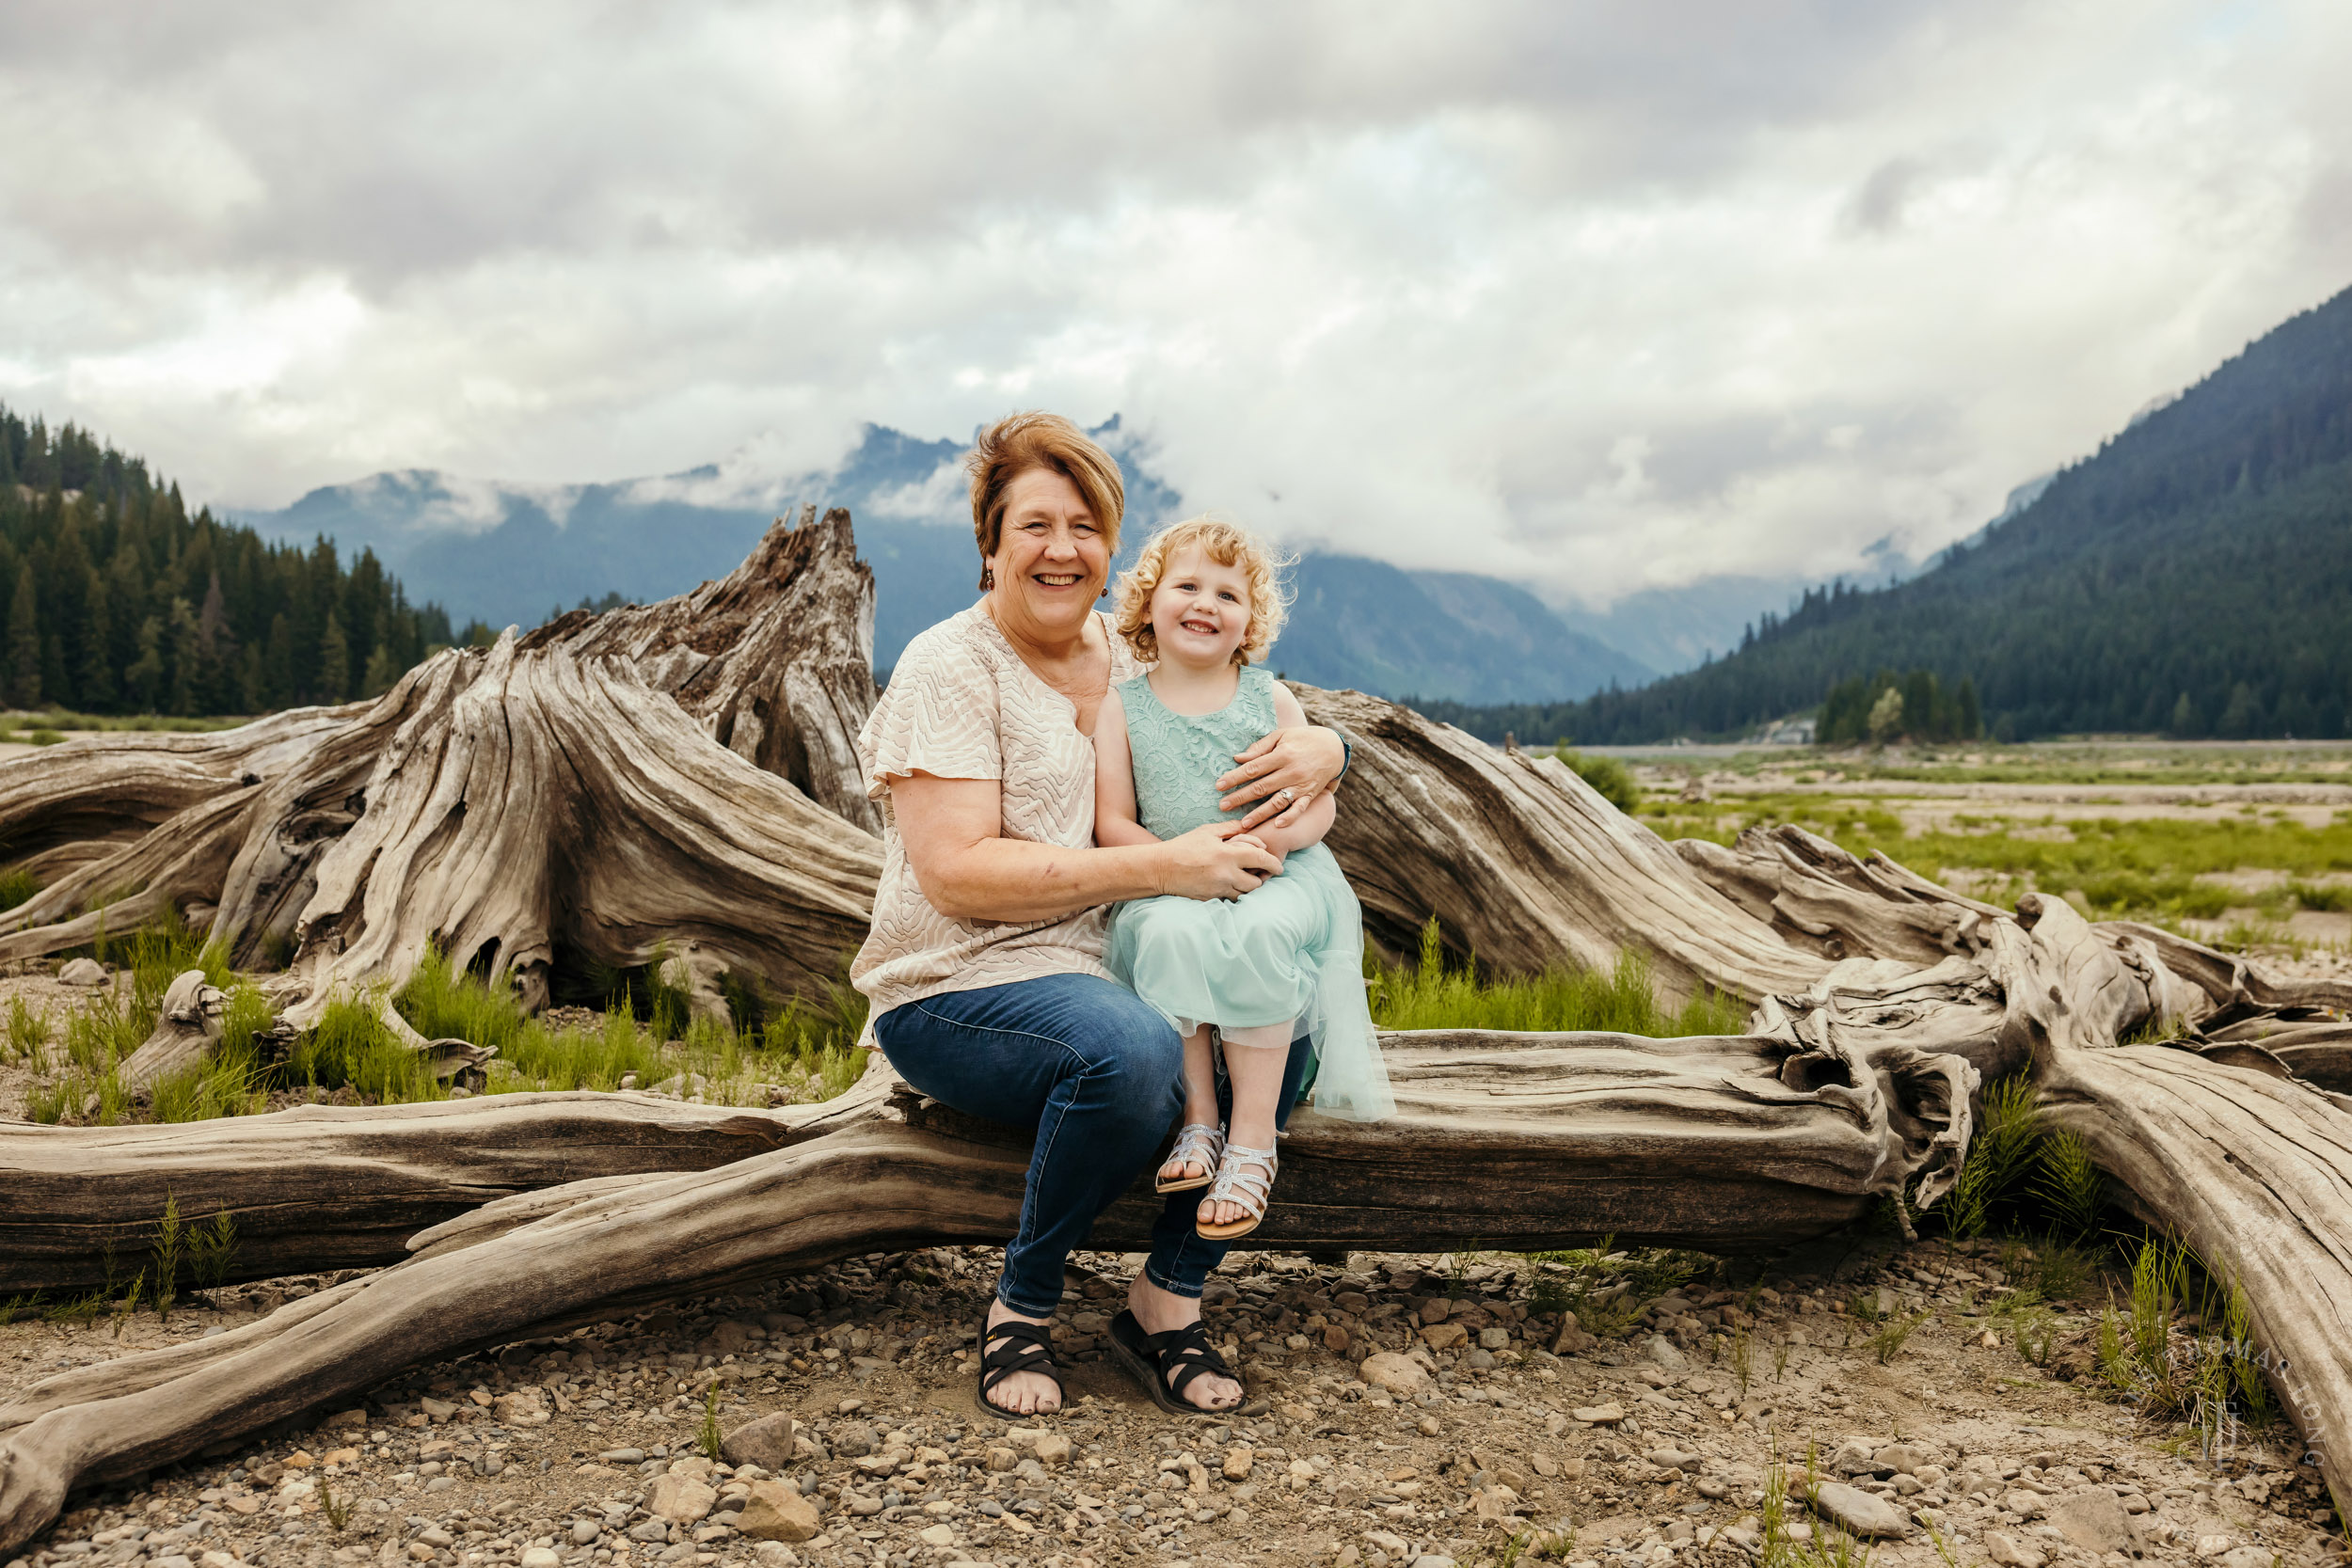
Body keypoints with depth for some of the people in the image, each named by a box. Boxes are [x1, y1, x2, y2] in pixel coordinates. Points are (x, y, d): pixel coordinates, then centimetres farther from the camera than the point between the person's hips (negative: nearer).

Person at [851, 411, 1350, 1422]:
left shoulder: (1132, 664, 11)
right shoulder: (949, 669, -8)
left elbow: (1268, 736, 14)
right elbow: (955, 873, -19)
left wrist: (1318, 753, -13)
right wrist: (1160, 866, -25)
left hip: (1119, 970, 6)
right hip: (957, 992, -6)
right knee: (1131, 1051, -35)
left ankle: (1171, 1289, -4)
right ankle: (1020, 1310, -10)